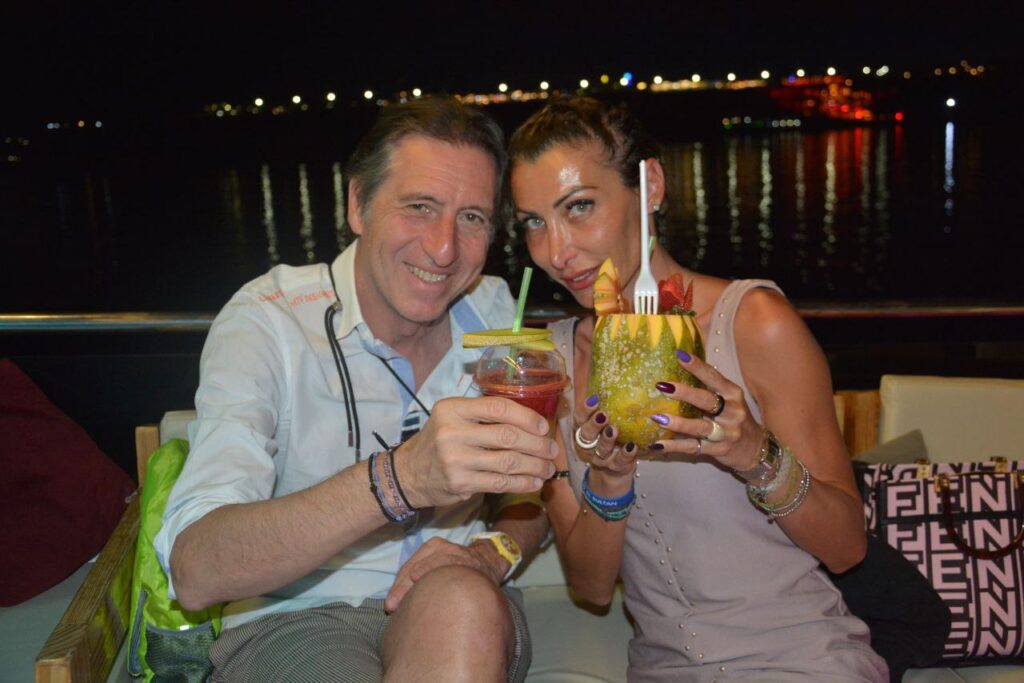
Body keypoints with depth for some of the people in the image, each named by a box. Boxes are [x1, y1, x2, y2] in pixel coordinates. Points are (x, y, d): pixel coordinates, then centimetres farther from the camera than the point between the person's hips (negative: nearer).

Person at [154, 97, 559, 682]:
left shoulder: (492, 310, 1)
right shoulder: (266, 321, -13)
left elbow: (537, 481, 10)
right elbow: (194, 571, -26)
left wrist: (492, 552, -13)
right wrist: (399, 478, -41)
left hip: (460, 612, 3)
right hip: (294, 618, -2)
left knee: (462, 606, -33)